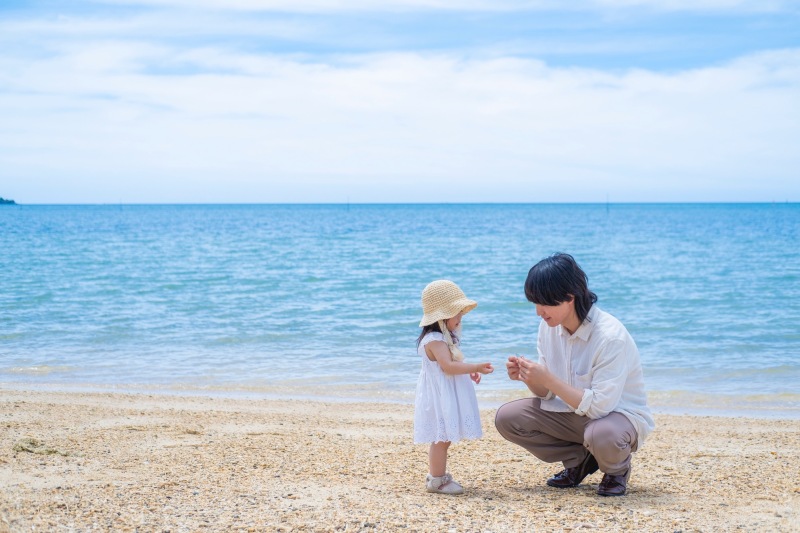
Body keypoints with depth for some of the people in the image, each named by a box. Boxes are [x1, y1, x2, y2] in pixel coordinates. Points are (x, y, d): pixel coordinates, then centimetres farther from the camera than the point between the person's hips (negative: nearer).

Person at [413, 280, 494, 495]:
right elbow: (448, 366, -28)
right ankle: (437, 480, -3)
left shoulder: (443, 338, 15)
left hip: (446, 397, 11)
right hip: (439, 397, -11)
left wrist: (468, 371, 13)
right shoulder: (435, 340, -19)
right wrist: (475, 367, -27)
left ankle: (436, 474, 26)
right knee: (442, 438, -7)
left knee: (442, 438, 16)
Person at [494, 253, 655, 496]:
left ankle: (617, 469, -3)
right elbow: (547, 392, 1)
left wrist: (548, 379, -32)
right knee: (507, 417, -10)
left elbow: (600, 406, -30)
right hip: (575, 412, 7)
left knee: (601, 435, -41)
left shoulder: (611, 336, -28)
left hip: (619, 414, -6)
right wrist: (528, 377, -21)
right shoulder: (549, 326, -6)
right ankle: (580, 460, 6)